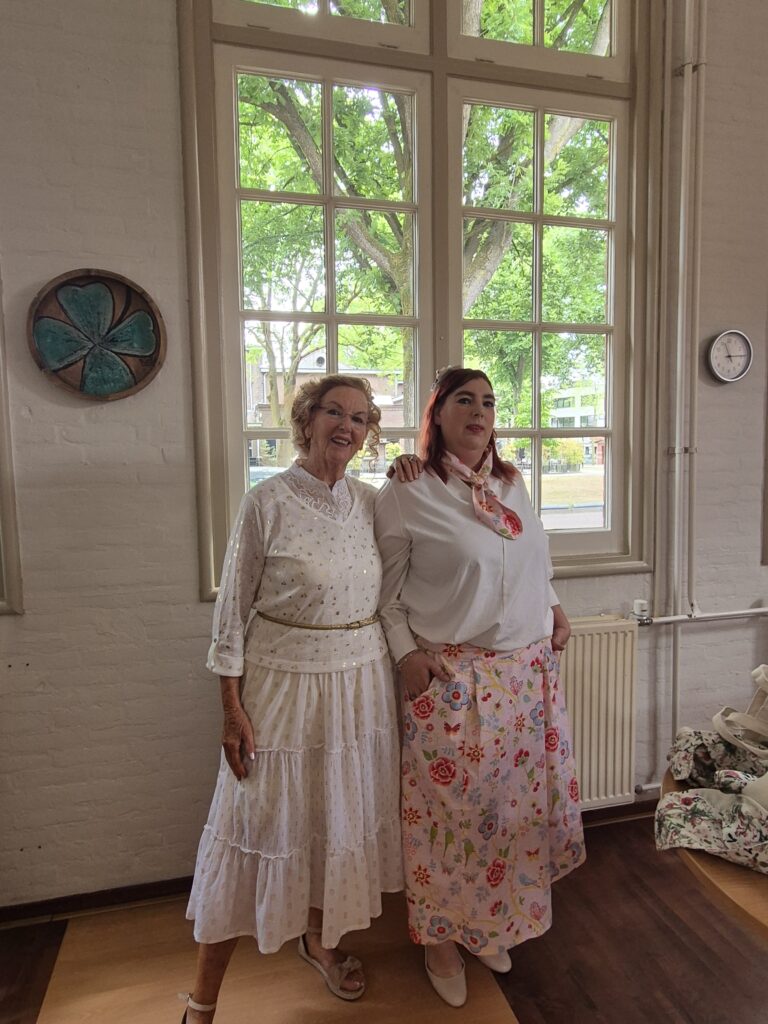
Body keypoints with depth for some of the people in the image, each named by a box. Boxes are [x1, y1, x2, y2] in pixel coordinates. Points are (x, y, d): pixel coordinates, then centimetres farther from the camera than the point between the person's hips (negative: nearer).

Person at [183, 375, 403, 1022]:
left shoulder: (371, 501, 3)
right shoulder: (267, 502, -11)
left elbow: (389, 589, 12)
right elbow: (233, 610, -8)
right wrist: (232, 710, -10)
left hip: (361, 680, 5)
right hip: (284, 682, -4)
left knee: (339, 813, 18)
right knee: (261, 823, 5)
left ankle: (319, 938, 45)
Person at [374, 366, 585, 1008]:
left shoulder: (513, 484, 8)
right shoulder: (405, 494, -9)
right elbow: (388, 595, -4)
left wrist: (554, 609, 7)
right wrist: (408, 654, -14)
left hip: (529, 672, 6)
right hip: (451, 679, -5)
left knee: (517, 802, 16)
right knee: (452, 806, 8)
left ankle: (494, 926, 41)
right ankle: (441, 938, 34)